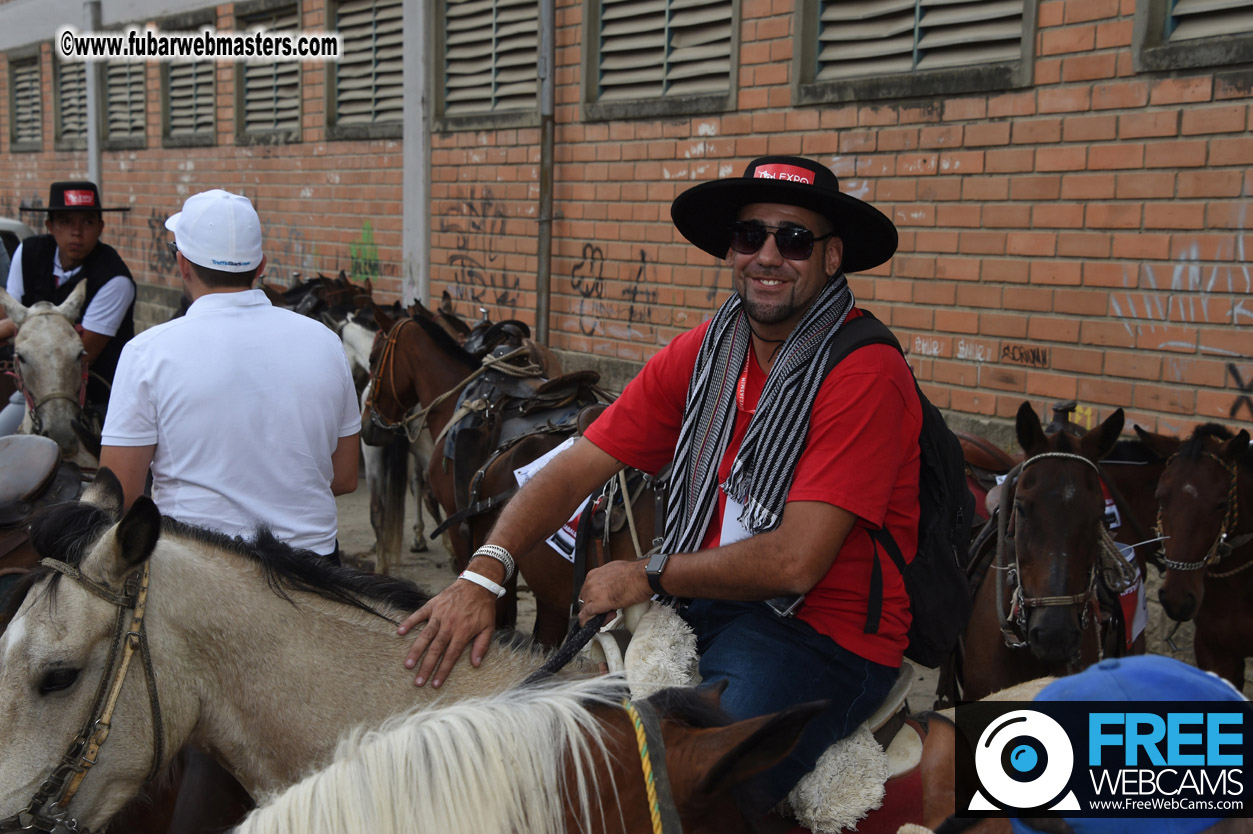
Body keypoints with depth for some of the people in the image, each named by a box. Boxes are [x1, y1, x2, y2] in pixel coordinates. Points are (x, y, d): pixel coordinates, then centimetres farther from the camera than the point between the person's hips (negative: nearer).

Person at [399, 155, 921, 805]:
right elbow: (575, 469, 1)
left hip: (825, 635, -6)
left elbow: (794, 563, -22)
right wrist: (484, 574, -14)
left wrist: (648, 577, -10)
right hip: (703, 605, 6)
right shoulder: (701, 353, 4)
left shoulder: (867, 374, -17)